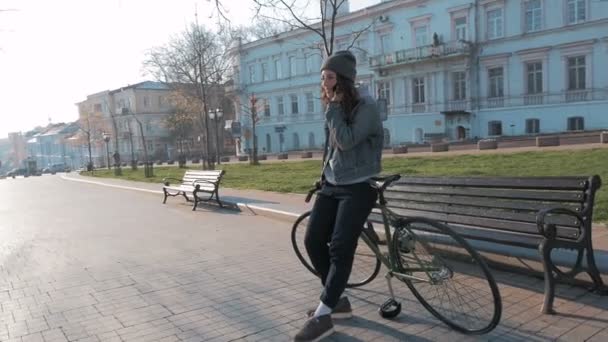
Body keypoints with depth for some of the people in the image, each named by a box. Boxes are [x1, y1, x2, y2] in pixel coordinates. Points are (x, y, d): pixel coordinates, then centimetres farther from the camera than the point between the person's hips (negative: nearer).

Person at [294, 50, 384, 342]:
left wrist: (332, 108, -18)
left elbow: (347, 141, -24)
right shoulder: (334, 109, 11)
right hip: (331, 185, 8)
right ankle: (337, 300, 16)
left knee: (341, 247, -13)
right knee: (313, 240, 0)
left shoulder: (366, 107, -12)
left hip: (359, 187, -7)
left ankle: (323, 316, -6)